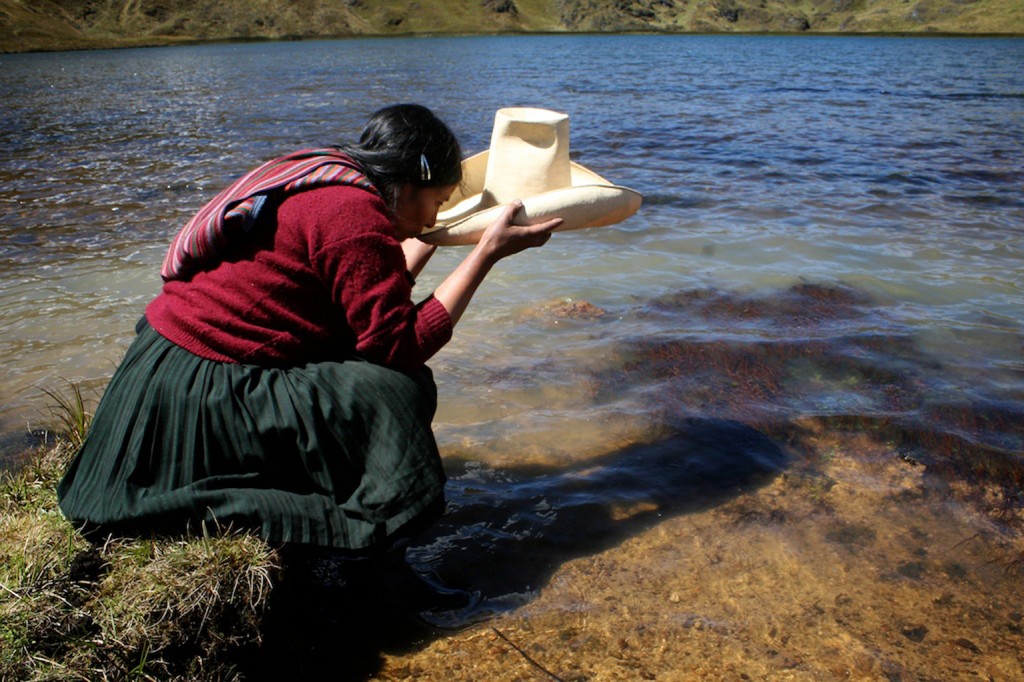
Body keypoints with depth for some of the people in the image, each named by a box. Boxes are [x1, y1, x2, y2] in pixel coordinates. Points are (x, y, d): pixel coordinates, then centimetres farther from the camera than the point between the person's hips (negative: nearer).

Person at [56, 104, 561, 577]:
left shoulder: (318, 184, 13)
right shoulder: (355, 213, -17)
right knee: (395, 393, -18)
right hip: (202, 395, -10)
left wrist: (424, 242, 28)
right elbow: (403, 346, -19)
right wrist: (487, 253, -14)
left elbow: (376, 301, 15)